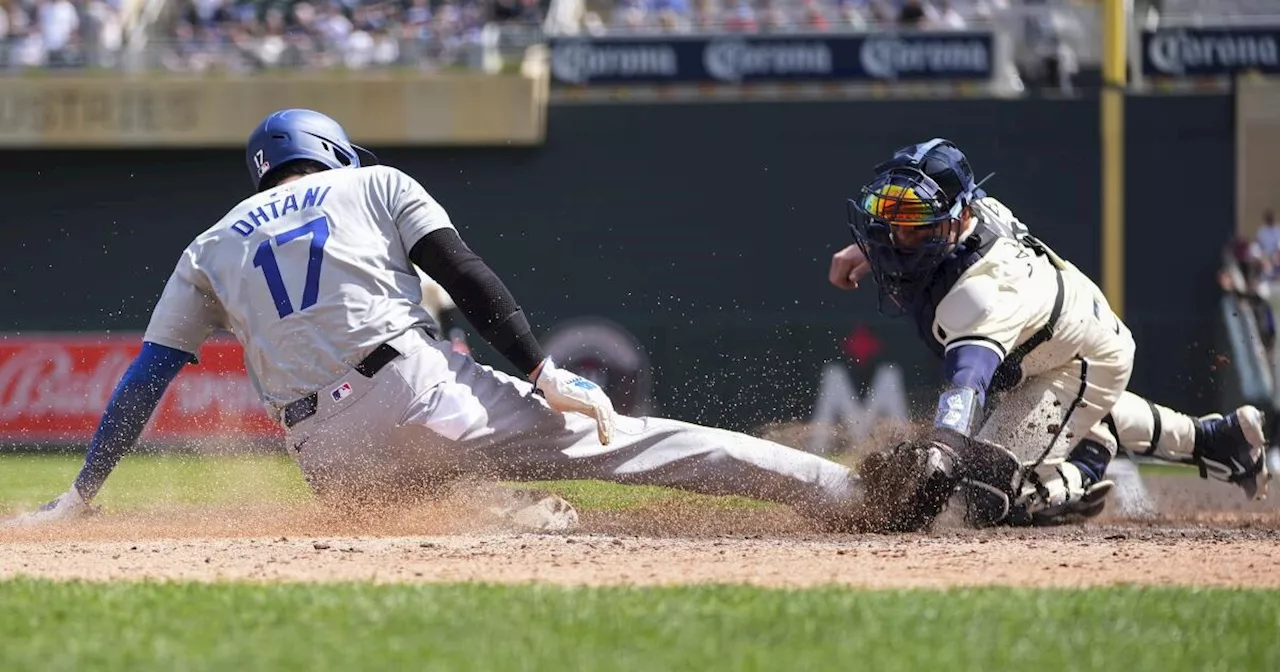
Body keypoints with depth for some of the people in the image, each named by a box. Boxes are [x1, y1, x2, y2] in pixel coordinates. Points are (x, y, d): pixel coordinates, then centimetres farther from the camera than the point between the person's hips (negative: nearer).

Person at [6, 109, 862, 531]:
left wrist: (81, 496, 23)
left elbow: (145, 377, 20)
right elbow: (466, 275, 4)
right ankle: (841, 490, -15)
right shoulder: (375, 185, 19)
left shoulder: (211, 248, 26)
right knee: (613, 438, -4)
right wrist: (545, 372, -3)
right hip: (422, 388, -2)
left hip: (331, 458, 2)